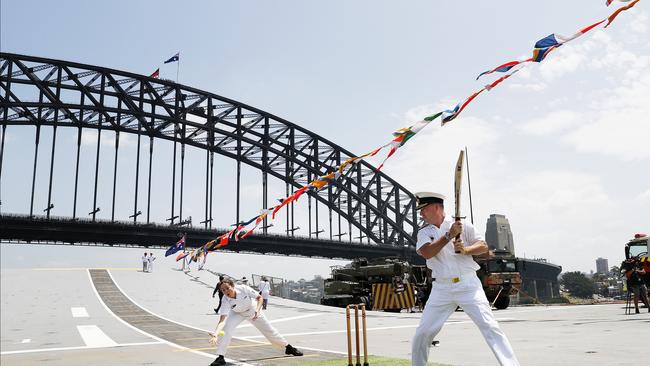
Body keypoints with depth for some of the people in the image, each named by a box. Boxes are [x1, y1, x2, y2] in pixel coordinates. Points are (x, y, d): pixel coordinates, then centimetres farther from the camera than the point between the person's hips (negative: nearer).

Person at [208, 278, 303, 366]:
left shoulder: (243, 288, -36)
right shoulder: (226, 300, -34)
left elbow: (259, 297, -25)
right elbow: (222, 320, -39)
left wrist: (257, 310, -41)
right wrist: (216, 334, -54)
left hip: (253, 310, 0)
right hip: (237, 313, 0)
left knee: (269, 330, 9)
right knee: (226, 329, -26)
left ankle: (288, 347, 29)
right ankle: (220, 357, -16)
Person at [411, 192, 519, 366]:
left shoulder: (463, 226, 3)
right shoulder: (424, 233, 8)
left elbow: (484, 246, 1)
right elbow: (426, 253, -12)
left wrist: (466, 249, -17)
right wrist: (449, 235, -18)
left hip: (468, 285, -2)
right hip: (442, 289, 3)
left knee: (490, 327, -10)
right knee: (422, 333, 2)